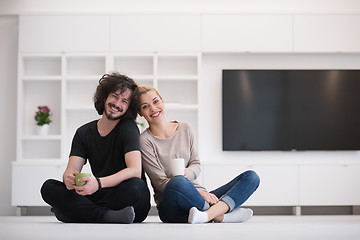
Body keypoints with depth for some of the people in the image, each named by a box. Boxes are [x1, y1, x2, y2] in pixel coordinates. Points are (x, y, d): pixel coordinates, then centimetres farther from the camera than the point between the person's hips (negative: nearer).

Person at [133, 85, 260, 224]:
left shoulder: (185, 128, 13)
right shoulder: (145, 140, -2)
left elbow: (196, 165, 11)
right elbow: (160, 181, -9)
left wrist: (186, 174, -15)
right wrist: (198, 192, -21)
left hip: (200, 198, 6)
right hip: (170, 206, -6)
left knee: (251, 177, -10)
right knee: (177, 182, -41)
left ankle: (208, 214, -35)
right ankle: (220, 215, -25)